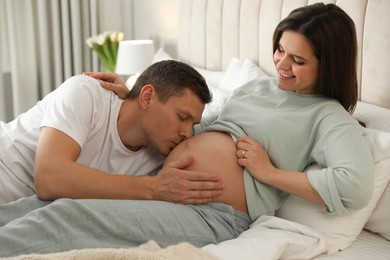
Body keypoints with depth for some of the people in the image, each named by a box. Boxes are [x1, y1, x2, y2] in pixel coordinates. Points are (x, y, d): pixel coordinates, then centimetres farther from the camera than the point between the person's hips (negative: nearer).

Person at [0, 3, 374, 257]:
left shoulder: (330, 117, 0)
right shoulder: (256, 87, 22)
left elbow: (356, 186, -19)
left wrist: (270, 173, -13)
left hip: (212, 214, -7)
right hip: (157, 185, 7)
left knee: (64, 216, -26)